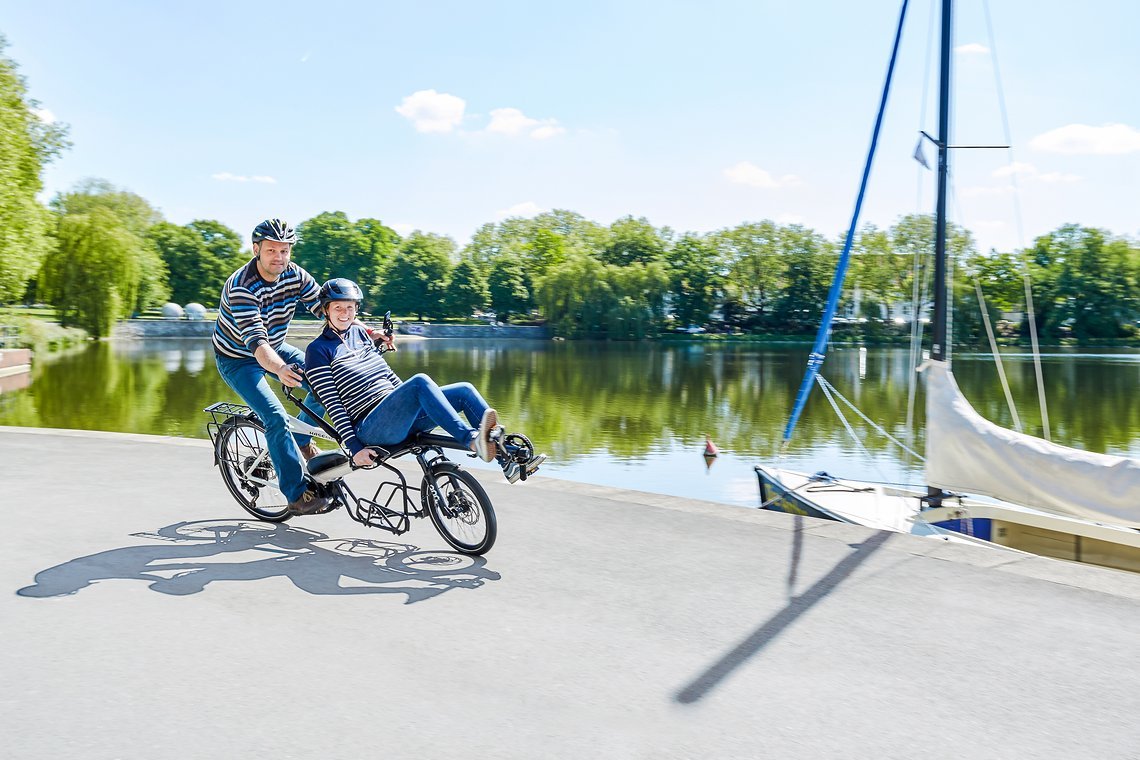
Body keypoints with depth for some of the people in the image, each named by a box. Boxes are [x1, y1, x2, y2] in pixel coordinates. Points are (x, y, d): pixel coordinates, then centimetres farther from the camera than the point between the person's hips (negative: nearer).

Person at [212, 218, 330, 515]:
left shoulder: (294, 275, -12)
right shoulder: (241, 287, -31)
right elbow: (255, 340, -42)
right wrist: (279, 369, -61)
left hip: (274, 349, 6)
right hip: (238, 359, -6)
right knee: (276, 417, -22)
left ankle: (301, 440, 16)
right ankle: (298, 495, -15)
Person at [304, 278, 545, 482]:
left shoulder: (359, 332, 19)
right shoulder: (318, 350, -1)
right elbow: (333, 404, -9)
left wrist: (409, 401, 19)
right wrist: (354, 448, -16)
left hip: (398, 416, 7)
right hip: (369, 429, -7)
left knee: (465, 391, -10)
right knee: (420, 382, -33)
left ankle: (509, 462, -19)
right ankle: (473, 440, -50)